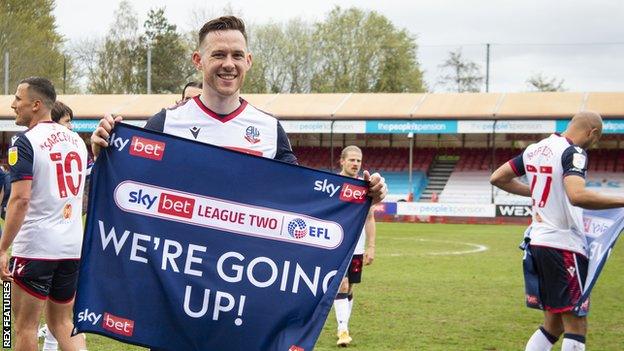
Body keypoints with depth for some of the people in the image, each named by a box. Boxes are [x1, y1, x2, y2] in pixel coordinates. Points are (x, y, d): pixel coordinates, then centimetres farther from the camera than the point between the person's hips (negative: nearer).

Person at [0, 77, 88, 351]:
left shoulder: (25, 142, -11)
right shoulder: (75, 140, 11)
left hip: (35, 247, -7)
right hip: (72, 246, 7)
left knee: (25, 326, 4)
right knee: (62, 322, 16)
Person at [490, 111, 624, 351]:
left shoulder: (535, 149, 12)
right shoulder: (574, 153, -13)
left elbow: (497, 178, 20)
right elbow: (577, 196, -32)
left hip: (537, 241, 8)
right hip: (564, 245, -8)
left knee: (553, 324, 16)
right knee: (576, 326, -3)